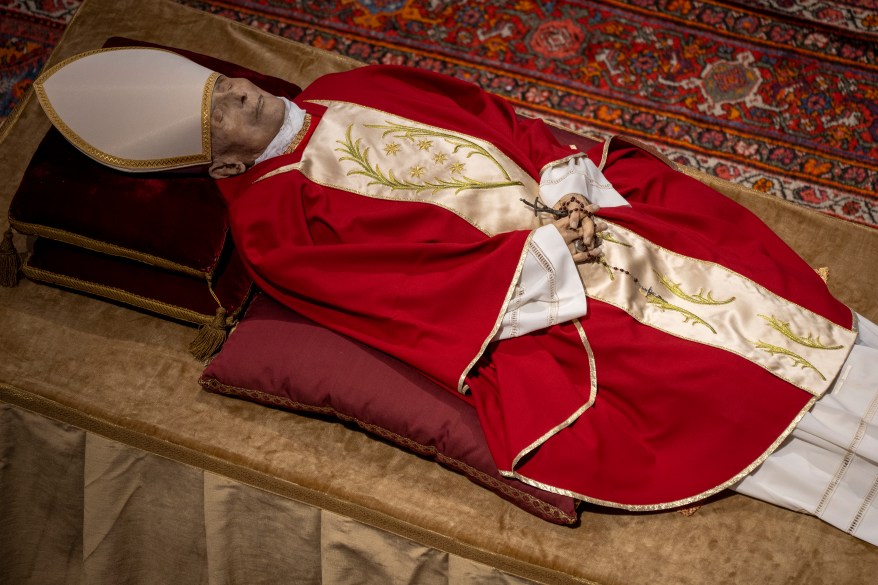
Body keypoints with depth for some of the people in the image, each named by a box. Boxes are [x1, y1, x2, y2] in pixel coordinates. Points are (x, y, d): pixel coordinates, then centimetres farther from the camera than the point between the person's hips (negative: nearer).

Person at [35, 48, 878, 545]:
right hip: (518, 298, -6)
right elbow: (409, 260, -15)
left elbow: (490, 120, 9)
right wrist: (539, 257, -18)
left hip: (571, 221, 7)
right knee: (697, 385, -9)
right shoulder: (272, 219, -5)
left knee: (719, 263, 2)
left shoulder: (349, 96, 13)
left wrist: (563, 185, -7)